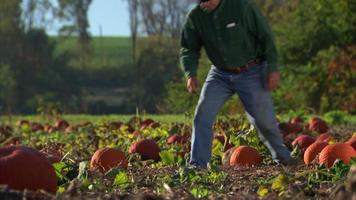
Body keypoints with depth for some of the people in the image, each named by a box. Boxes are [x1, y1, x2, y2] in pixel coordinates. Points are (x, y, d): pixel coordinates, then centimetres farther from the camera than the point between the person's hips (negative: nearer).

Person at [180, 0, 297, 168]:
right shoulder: (195, 17, -8)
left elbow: (266, 37, -11)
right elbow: (189, 49, -1)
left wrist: (272, 69, -12)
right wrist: (190, 74, -20)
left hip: (251, 73, -3)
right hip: (220, 74, 3)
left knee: (264, 120, 2)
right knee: (203, 114, -13)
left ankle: (282, 156, 28)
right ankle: (198, 164, -8)